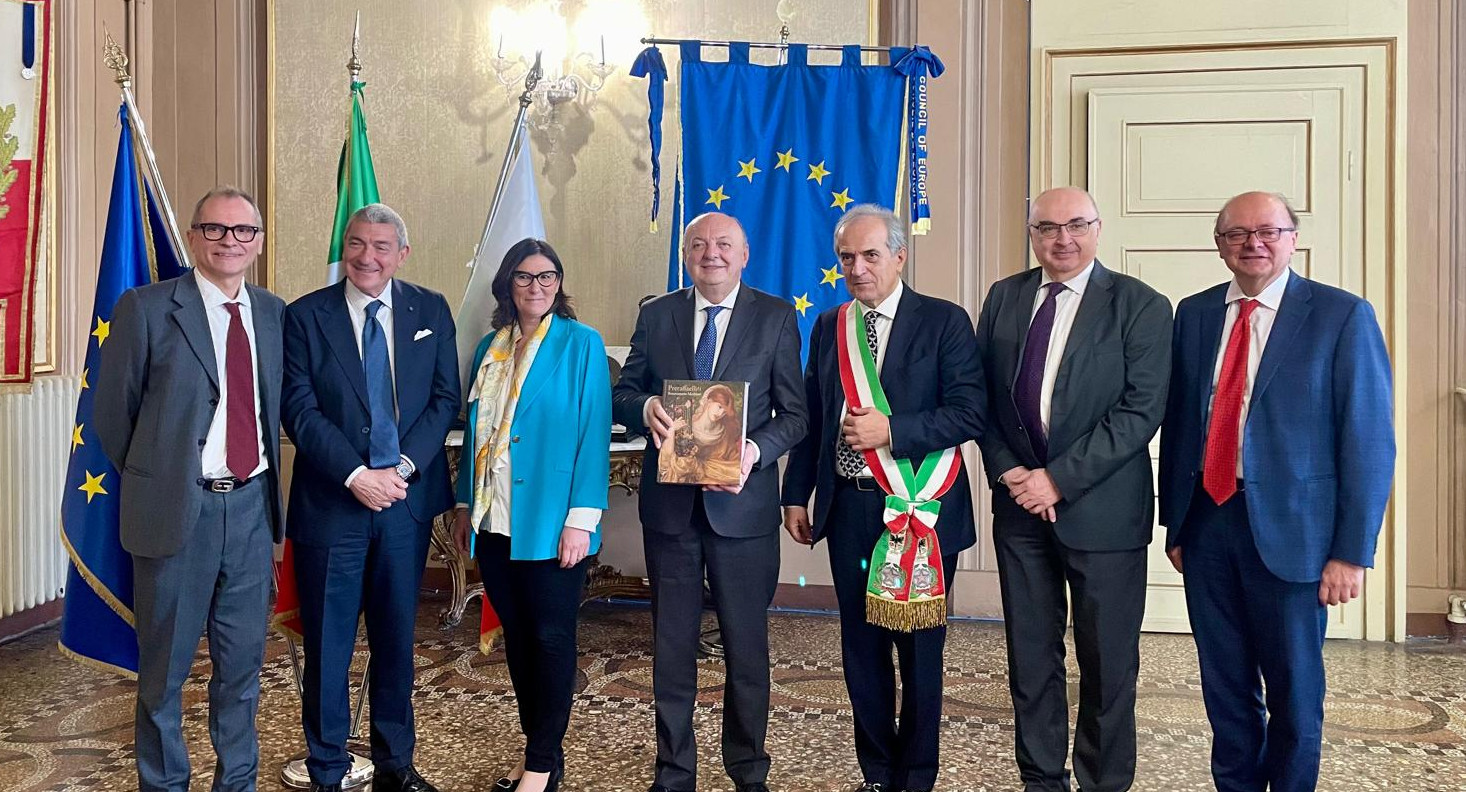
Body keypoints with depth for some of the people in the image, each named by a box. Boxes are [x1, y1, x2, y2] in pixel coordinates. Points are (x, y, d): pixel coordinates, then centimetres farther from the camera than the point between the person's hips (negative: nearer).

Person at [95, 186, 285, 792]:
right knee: (165, 667, 10)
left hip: (252, 505, 4)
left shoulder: (272, 313, 7)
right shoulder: (145, 308, -7)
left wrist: (265, 481, 10)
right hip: (178, 508, -4)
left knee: (243, 661, 15)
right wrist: (152, 482, 6)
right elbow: (113, 412, 0)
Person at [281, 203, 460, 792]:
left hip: (408, 499, 2)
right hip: (330, 501, -2)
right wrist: (356, 475, -16)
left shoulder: (431, 311, 4)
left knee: (397, 637, 13)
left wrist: (403, 468, -11)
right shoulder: (305, 316, -1)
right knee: (327, 644, 6)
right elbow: (300, 410, -7)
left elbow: (445, 399, 1)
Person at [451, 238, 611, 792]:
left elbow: (594, 432, -10)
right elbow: (475, 430, 15)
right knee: (516, 635, 13)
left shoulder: (581, 343, -4)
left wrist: (582, 518, -15)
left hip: (550, 519, -5)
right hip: (495, 519, 5)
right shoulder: (490, 347, 12)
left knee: (551, 637, 3)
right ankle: (537, 747, 27)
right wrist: (465, 505, 11)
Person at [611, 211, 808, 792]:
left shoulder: (776, 317, 0)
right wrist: (646, 409, -15)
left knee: (746, 646, 9)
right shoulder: (655, 315, 6)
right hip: (669, 502, 2)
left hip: (742, 501, -2)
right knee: (672, 645, 12)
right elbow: (621, 395, 8)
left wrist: (755, 451, -20)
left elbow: (794, 414, -2)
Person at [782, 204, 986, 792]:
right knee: (861, 644, 12)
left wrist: (891, 430, -20)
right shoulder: (828, 327, 10)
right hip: (849, 508, 4)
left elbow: (970, 412, -12)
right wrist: (797, 494, 8)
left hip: (921, 510, -4)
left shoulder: (944, 322, -5)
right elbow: (811, 416, 12)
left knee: (919, 646, 8)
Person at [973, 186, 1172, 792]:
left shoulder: (1140, 306, -5)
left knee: (1108, 662, 7)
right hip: (1020, 503, 3)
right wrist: (1008, 471, -7)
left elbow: (1142, 409, -12)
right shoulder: (1003, 298, 7)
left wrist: (1059, 479, -16)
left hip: (1102, 508, -3)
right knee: (1030, 656, 11)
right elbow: (981, 398, 8)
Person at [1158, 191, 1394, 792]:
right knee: (1225, 685, 16)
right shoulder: (1194, 313, 6)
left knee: (1293, 687, 12)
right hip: (1206, 520, 3)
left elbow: (1369, 441, -7)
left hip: (1289, 528, -3)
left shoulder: (1341, 316, -5)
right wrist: (1174, 523, 8)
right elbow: (1177, 423, 8)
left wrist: (1353, 551, -11)